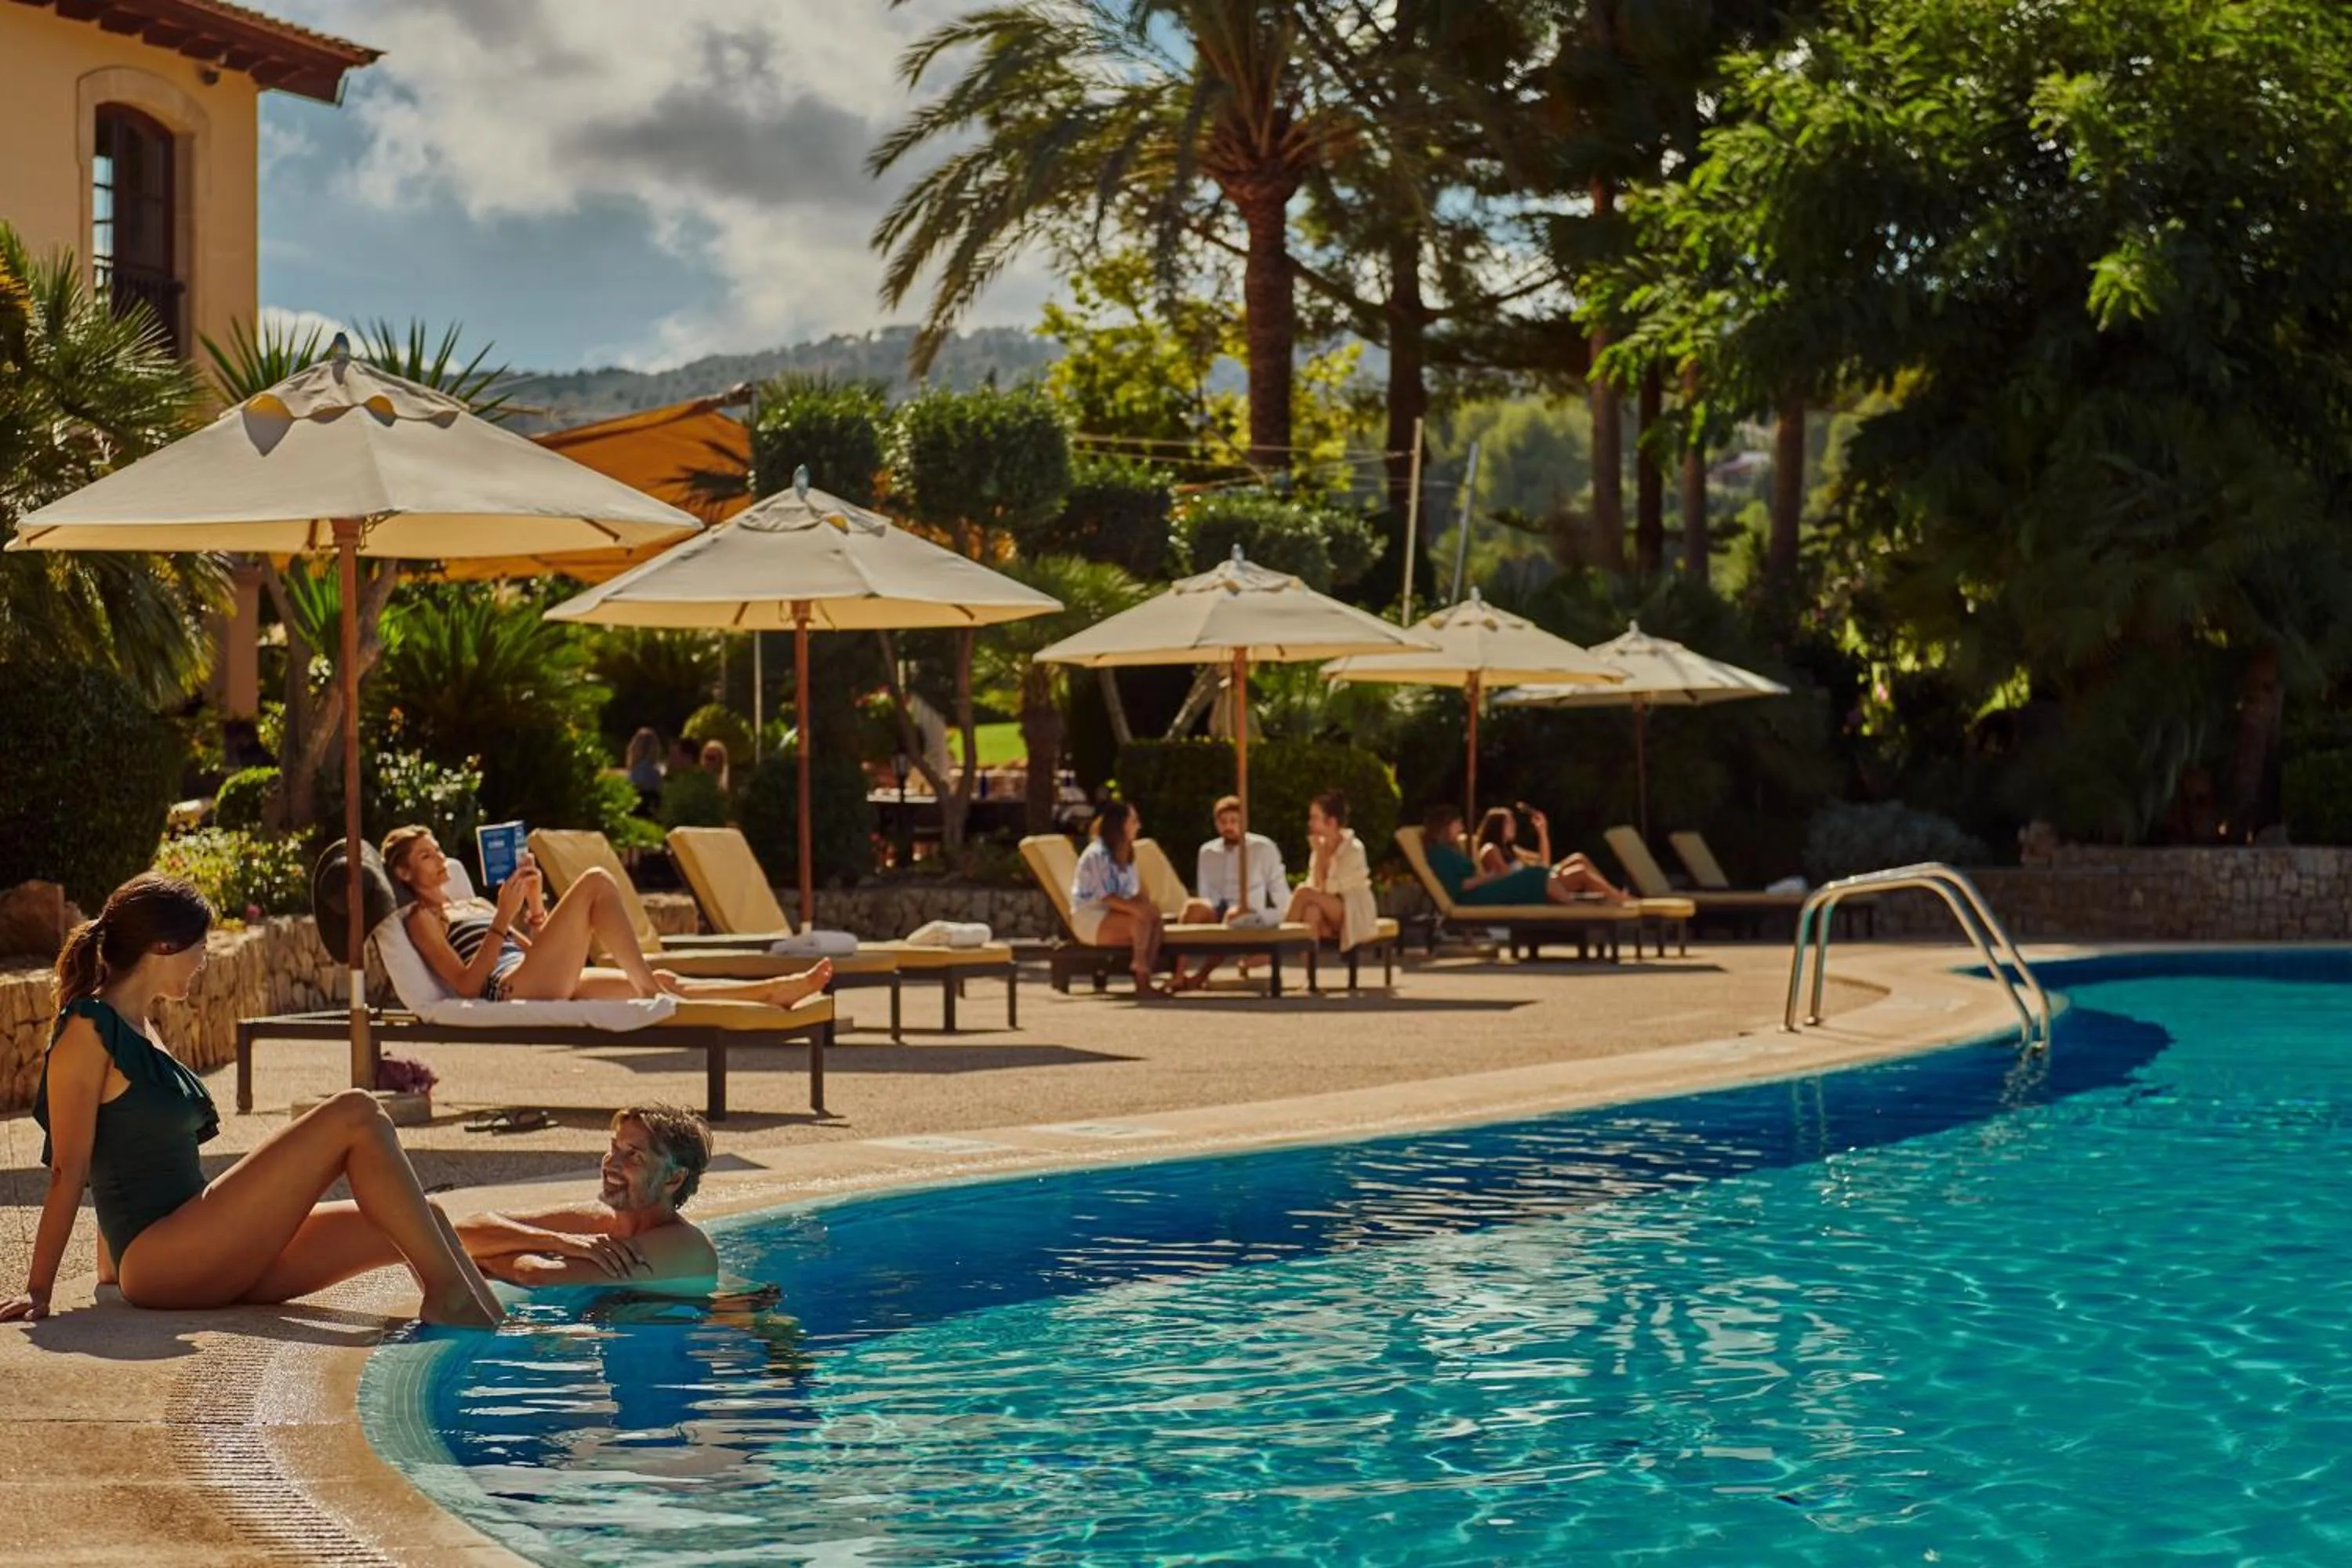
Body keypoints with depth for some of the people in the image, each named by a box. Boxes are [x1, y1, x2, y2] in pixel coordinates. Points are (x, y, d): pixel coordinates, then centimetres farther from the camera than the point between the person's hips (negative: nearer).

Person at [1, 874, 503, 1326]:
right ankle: (447, 1293, -18)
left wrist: (112, 1274, 24)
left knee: (416, 1222, 0)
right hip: (160, 1261, -9)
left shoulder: (142, 1028, 20)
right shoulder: (89, 1031, -7)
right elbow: (67, 1172, -12)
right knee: (355, 1115, -17)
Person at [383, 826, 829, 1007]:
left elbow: (538, 951, 28)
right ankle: (650, 988, -23)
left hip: (544, 988, 9)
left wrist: (534, 904, 13)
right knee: (596, 882, -18)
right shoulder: (422, 917, 6)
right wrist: (504, 919, -15)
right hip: (510, 990, -9)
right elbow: (466, 983, -10)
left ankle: (773, 991, 1)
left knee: (659, 983, 4)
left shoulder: (469, 906, 33)